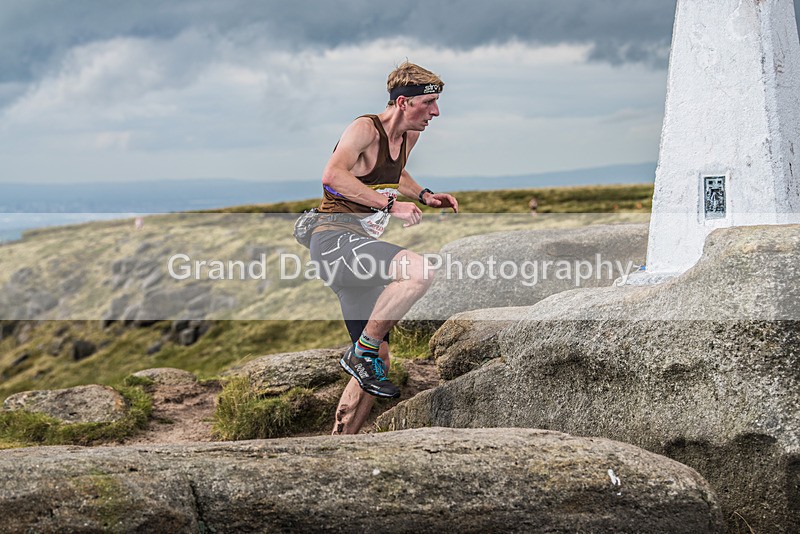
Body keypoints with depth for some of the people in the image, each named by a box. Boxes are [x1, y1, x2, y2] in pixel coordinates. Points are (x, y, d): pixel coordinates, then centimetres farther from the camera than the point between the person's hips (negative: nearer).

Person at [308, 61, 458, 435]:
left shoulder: (409, 136, 15)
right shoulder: (365, 129, -12)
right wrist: (391, 204, -32)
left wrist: (424, 195, 19)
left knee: (377, 361, 7)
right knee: (419, 271, -34)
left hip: (361, 249, 10)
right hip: (336, 239, -10)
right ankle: (362, 352, -20)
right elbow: (333, 175, -30)